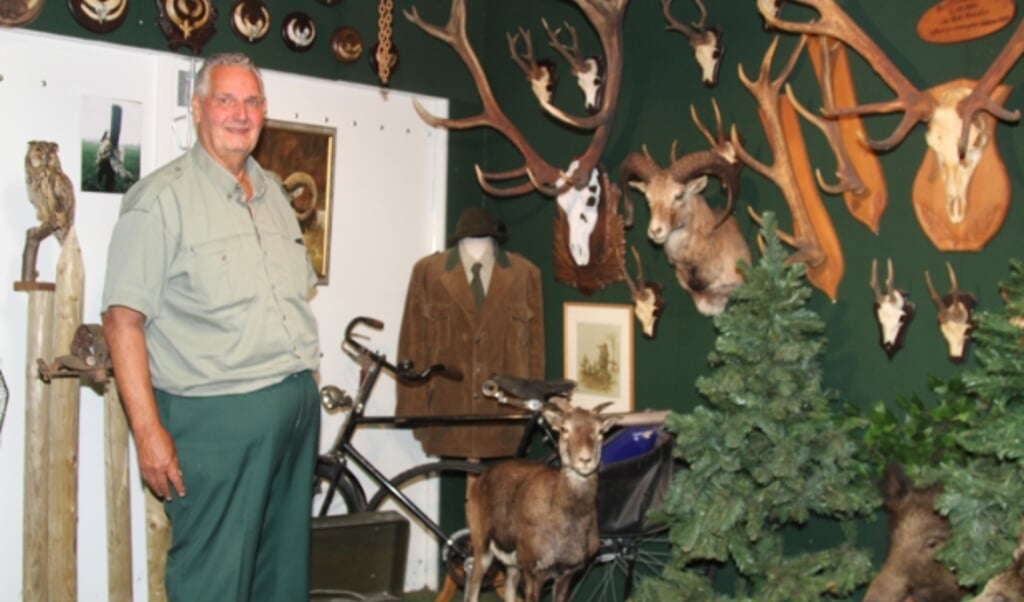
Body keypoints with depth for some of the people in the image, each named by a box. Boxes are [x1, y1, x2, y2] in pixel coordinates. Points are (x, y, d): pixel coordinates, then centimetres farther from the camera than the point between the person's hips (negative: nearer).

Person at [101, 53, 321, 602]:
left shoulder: (274, 194, 15)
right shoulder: (162, 197, -7)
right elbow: (123, 318, -13)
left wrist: (303, 384, 13)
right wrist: (149, 431, -18)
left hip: (297, 408, 7)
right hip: (217, 418, -7)